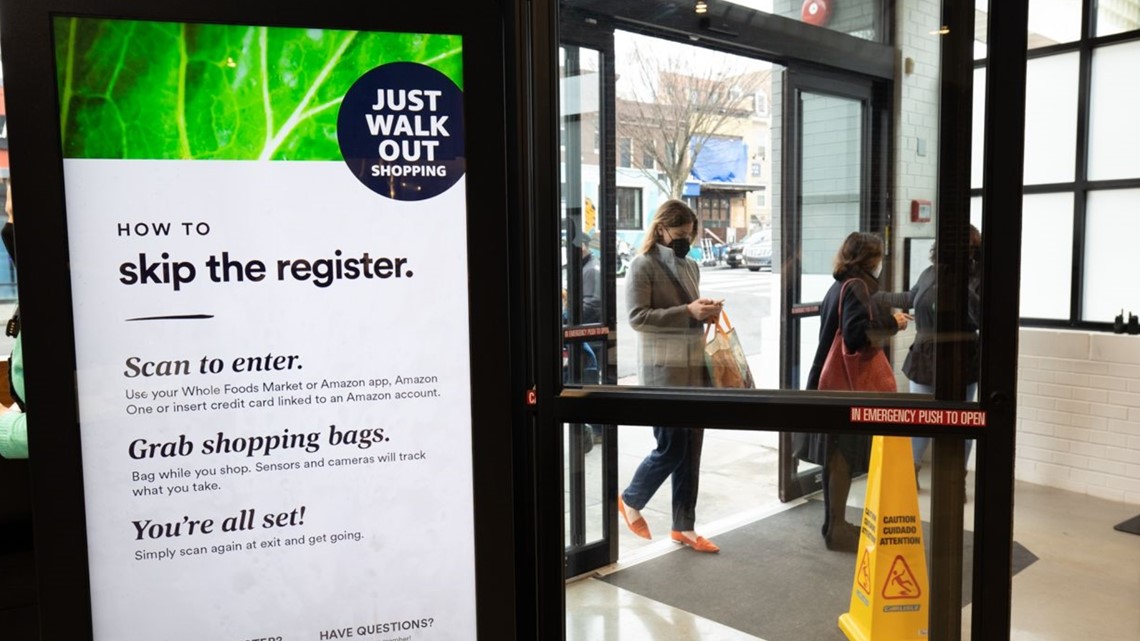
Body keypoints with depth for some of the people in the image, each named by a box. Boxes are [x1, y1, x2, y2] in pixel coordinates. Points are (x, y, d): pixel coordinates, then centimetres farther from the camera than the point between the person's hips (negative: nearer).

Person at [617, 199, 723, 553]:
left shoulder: (691, 266, 15)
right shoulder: (644, 265, -7)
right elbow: (638, 317, -15)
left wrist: (707, 313, 1)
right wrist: (688, 312, -20)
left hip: (695, 367, 7)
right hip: (663, 369, -7)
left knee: (691, 450, 9)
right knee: (671, 447, -2)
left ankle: (684, 527, 20)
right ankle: (630, 500, 24)